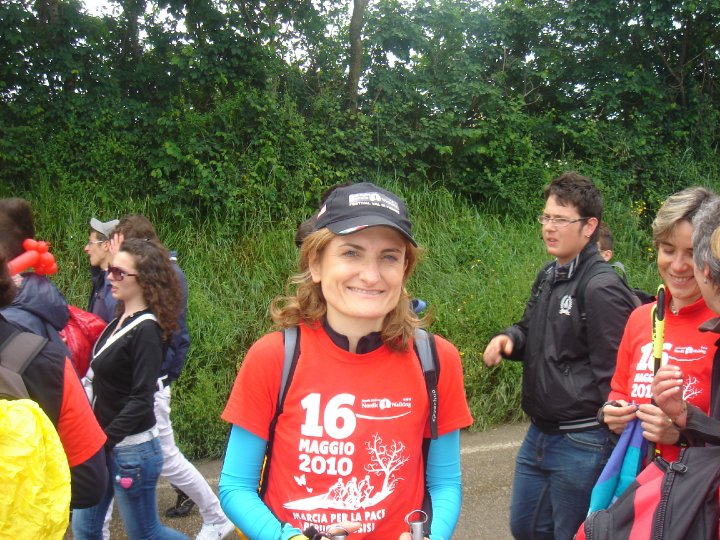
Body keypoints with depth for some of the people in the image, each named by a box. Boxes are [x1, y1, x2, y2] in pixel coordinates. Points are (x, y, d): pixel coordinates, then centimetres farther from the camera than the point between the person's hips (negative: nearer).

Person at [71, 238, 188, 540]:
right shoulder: (120, 322, 7)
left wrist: (103, 441, -19)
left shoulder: (146, 330, -18)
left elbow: (140, 400, -22)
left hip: (131, 449, -8)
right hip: (105, 446, 8)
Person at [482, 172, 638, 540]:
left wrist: (611, 440, -14)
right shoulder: (548, 277, 7)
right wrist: (508, 339, -1)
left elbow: (613, 374, -18)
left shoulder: (602, 289, -19)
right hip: (538, 434, 9)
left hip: (581, 444, -9)